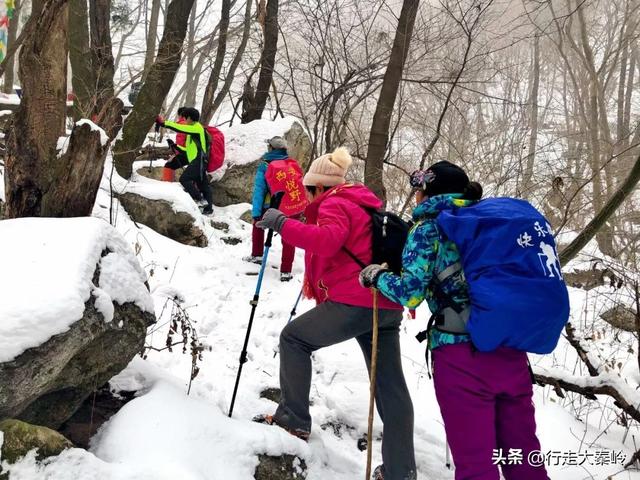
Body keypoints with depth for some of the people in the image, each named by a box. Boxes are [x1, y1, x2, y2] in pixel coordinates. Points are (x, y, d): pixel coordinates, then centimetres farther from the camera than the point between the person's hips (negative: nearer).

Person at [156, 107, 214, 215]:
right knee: (203, 185, 8)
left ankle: (200, 200, -17)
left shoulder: (197, 127, -5)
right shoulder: (193, 130, 25)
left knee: (184, 179, -17)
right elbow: (190, 150, 25)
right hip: (198, 161, 10)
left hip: (199, 160, -10)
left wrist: (164, 123, -17)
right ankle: (208, 207, 10)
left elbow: (180, 128, -18)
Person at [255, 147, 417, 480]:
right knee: (391, 388, 10)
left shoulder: (334, 204, -2)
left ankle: (294, 419, 9)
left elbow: (327, 241, -23)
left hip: (353, 302, -9)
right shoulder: (361, 204, 27)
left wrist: (282, 224, -22)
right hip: (387, 306, 9)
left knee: (293, 339, 9)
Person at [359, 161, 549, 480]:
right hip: (512, 349, 6)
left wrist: (376, 276, 6)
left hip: (462, 354, -6)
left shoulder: (428, 229, 0)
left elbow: (410, 293, -9)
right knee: (523, 453, 17)